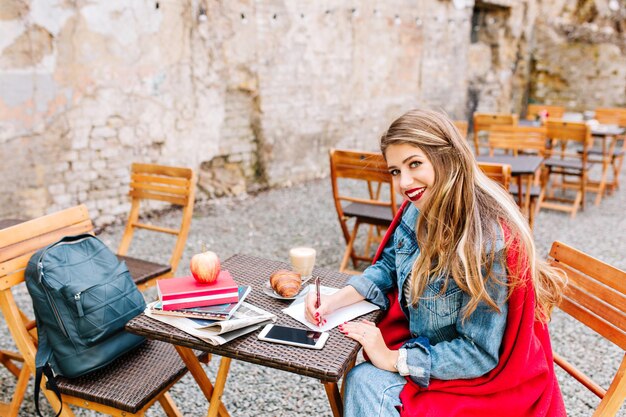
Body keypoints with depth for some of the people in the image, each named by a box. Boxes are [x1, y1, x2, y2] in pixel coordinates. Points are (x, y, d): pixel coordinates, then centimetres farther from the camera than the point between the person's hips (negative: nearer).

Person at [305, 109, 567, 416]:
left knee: (367, 384, -16)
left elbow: (479, 353, -25)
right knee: (360, 378, -6)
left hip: (484, 377, -6)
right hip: (428, 342, 6)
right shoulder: (418, 211, -8)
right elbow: (388, 267, 6)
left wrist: (393, 359, -21)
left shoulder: (487, 240, -31)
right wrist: (334, 301, -9)